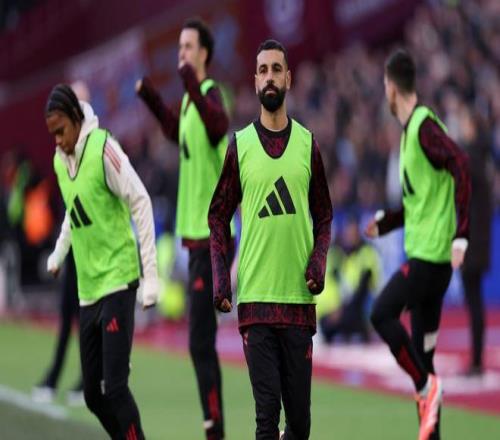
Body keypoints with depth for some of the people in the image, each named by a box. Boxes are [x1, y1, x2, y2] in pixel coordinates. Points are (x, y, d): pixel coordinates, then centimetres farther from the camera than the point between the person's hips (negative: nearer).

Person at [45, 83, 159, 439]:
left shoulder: (104, 148, -15)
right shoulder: (59, 159, 7)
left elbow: (141, 204, -14)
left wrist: (151, 276, -16)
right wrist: (59, 254, 18)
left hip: (118, 280, -7)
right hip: (87, 289, 7)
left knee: (114, 388, -14)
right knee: (93, 394, 7)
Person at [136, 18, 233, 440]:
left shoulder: (212, 93, -13)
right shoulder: (192, 97, 14)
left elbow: (218, 126, -36)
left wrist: (193, 87, -45)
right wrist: (152, 99, 26)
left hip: (210, 235, -10)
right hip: (195, 233, 10)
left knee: (200, 340, -11)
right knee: (201, 339, 13)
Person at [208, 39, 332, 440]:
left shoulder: (307, 144, 8)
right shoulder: (239, 145, 3)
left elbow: (323, 216, 14)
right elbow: (219, 217, 6)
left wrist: (318, 260, -4)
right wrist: (221, 280, -5)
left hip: (300, 298, 2)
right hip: (255, 298, -2)